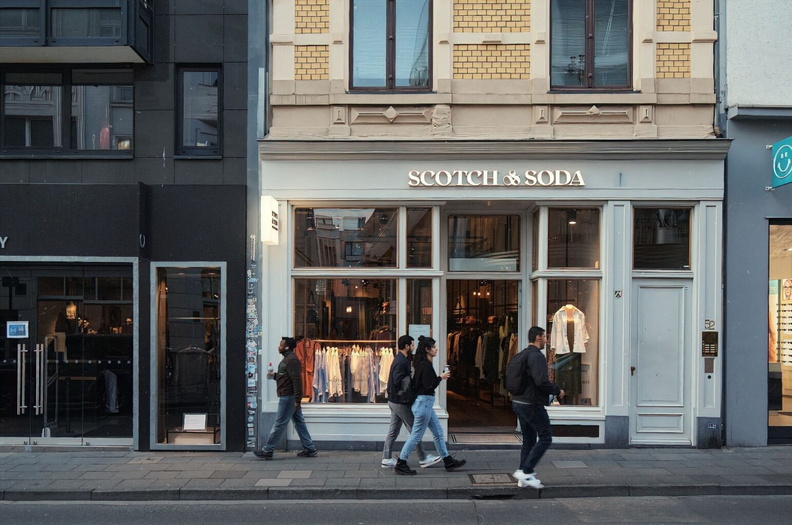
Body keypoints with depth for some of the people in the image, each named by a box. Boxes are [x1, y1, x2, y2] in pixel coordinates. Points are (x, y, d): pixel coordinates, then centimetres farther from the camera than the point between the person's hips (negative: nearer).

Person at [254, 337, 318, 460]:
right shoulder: (288, 358, 17)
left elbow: (297, 379, -23)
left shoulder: (291, 360, -17)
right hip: (290, 397, 11)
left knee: (279, 424, -3)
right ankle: (309, 449, 14)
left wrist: (297, 399, -26)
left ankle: (267, 451, 3)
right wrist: (274, 376, 11)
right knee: (299, 423, 11)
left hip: (288, 398, -11)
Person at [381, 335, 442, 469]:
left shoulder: (400, 360, 12)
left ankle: (387, 459, 16)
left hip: (395, 401, 10)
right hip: (401, 402, -10)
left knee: (393, 431, 12)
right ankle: (424, 459, 10)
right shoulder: (401, 362, -20)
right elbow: (399, 382, -27)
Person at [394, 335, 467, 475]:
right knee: (416, 436, -3)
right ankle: (400, 464, 5)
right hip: (423, 402, -11)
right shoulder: (426, 365, -18)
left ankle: (448, 461, 21)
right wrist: (440, 377, -9)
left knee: (438, 432, 14)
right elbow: (428, 387, -21)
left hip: (424, 402, 11)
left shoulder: (422, 364, 11)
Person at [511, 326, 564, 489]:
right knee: (545, 437, 0)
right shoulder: (537, 356, -16)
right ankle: (526, 471, -6)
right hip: (532, 404, -9)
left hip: (518, 402, 9)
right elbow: (541, 381, -26)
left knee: (528, 439, 14)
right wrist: (557, 391, -10)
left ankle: (523, 478, 14)